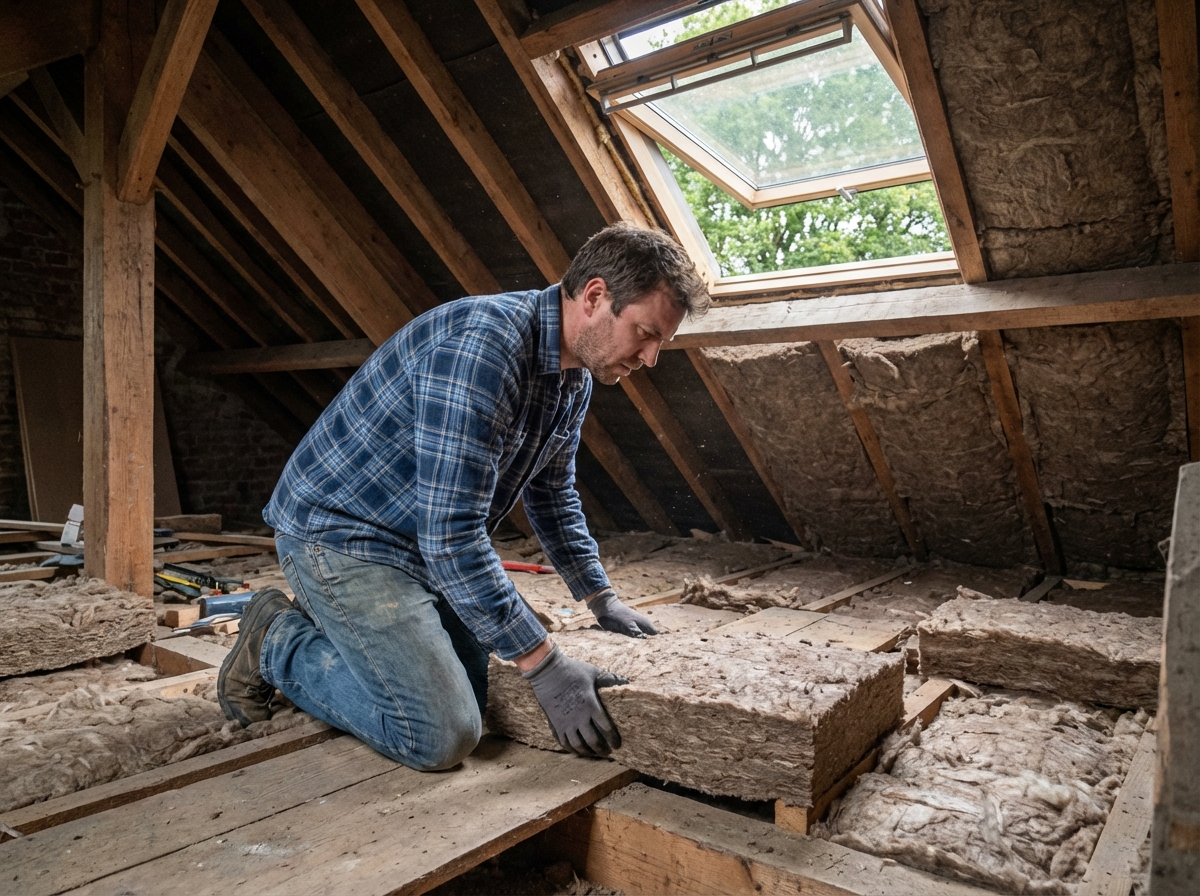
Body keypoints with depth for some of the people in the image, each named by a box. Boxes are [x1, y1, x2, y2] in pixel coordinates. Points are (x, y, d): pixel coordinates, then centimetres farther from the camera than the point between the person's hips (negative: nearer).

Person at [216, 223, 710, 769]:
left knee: (473, 697, 15)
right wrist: (544, 666, -28)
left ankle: (334, 626, 28)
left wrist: (601, 599, 12)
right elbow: (450, 536, -33)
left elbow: (551, 493, 14)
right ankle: (277, 644, 5)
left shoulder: (574, 374, 0)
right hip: (339, 534, -9)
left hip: (423, 542, 9)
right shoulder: (481, 346, -31)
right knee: (441, 736, -15)